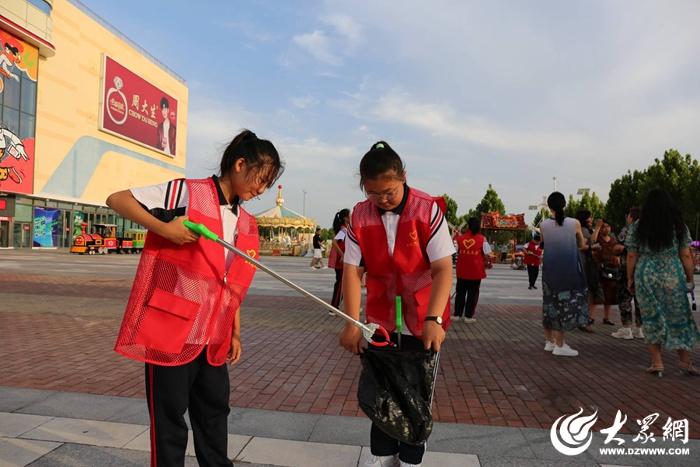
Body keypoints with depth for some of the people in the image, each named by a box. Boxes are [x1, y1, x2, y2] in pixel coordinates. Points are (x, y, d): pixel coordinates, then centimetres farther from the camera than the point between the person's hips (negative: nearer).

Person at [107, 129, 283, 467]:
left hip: (213, 338, 7)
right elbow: (116, 200, -10)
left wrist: (235, 332, 14)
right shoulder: (185, 192, -9)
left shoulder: (245, 224, 9)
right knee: (170, 417, 8)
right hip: (171, 330, -6)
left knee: (215, 408, 19)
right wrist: (163, 227, -23)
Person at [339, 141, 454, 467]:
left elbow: (443, 268, -20)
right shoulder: (360, 215, -8)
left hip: (424, 316, -2)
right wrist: (352, 323, -17)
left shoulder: (428, 210, -17)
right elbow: (352, 270, -10)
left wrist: (433, 319, -31)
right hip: (380, 314, 3)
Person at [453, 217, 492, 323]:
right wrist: (479, 257, 12)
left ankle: (457, 315, 15)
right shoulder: (482, 239, -6)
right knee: (472, 293, 7)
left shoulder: (460, 238, -3)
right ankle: (468, 316, 9)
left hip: (462, 271, 2)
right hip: (476, 271, -2)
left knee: (460, 292, 13)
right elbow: (487, 254, -7)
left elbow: (455, 252, 2)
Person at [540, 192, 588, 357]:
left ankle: (550, 341, 24)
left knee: (549, 304, 14)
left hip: (549, 269, 3)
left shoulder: (543, 225, -5)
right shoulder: (575, 223, -9)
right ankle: (559, 345, 7)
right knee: (565, 305, 4)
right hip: (569, 270, -3)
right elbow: (581, 244, 6)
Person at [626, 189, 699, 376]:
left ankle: (657, 363, 12)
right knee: (679, 318, 12)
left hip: (646, 277, 0)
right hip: (673, 277, 1)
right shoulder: (679, 226, 1)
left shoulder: (636, 227, -1)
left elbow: (631, 256, -1)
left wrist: (630, 278, 7)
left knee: (651, 319, 9)